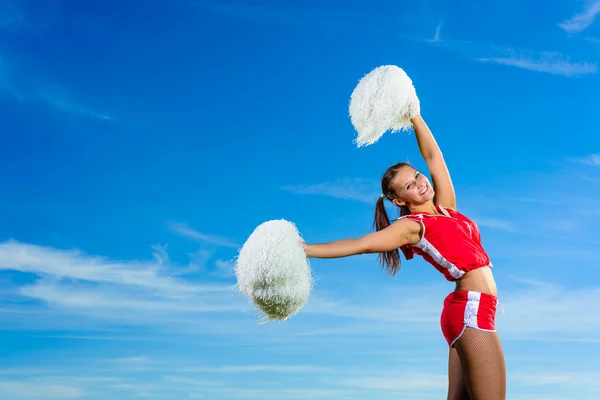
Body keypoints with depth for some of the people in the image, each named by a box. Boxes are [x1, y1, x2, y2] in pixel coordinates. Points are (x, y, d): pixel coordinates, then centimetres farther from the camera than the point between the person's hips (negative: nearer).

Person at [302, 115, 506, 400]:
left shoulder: (445, 207, 14)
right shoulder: (412, 225, -5)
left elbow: (432, 155, 19)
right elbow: (362, 244, -12)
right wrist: (306, 250, -19)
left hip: (468, 312, 8)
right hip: (472, 310, -8)